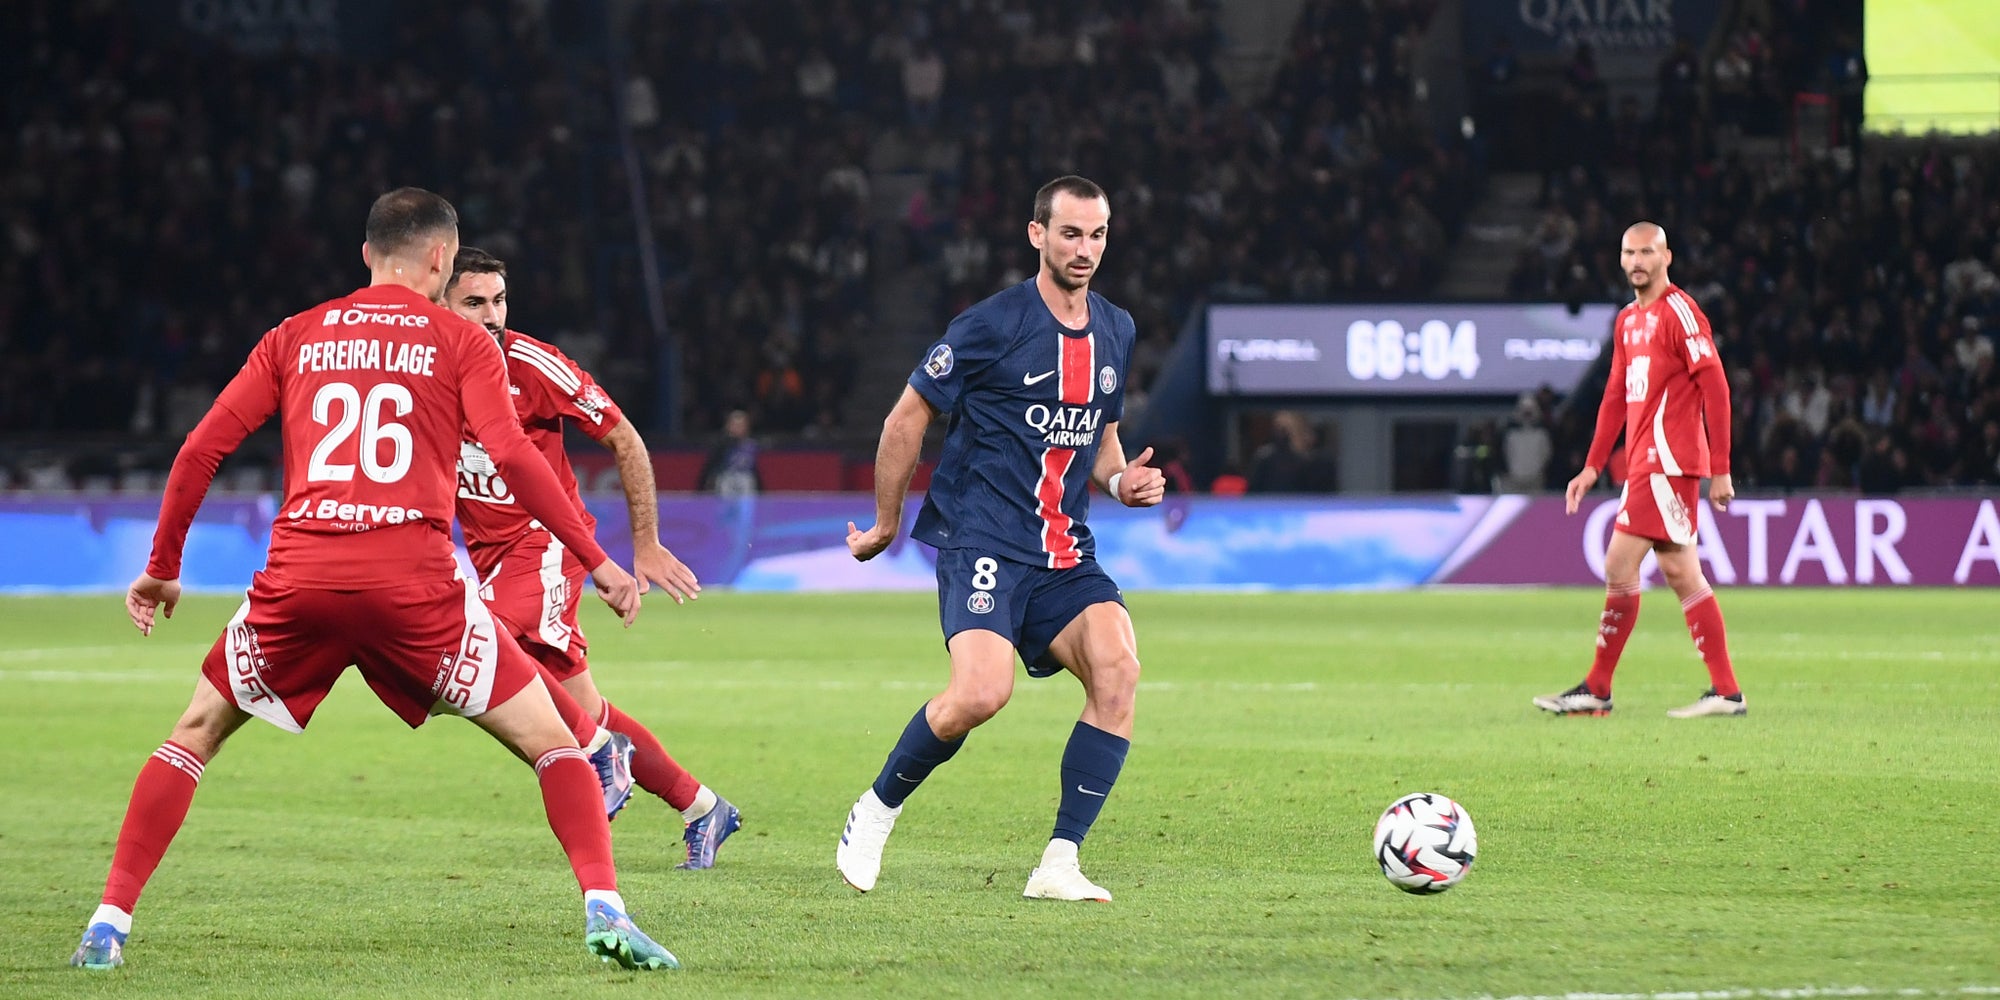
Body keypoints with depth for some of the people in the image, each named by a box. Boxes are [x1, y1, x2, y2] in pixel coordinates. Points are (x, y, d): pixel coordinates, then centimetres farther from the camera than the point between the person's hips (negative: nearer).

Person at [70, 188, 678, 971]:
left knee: (195, 733, 21)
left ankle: (109, 925, 11)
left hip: (298, 579, 2)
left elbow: (203, 447, 13)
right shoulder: (460, 343, 10)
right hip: (413, 578, -2)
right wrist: (597, 562, -1)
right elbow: (511, 454, -4)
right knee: (550, 739, 8)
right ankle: (604, 912, -11)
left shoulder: (294, 339, 18)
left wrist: (162, 569, 23)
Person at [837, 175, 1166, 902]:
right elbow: (907, 419, 0)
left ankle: (1059, 865, -13)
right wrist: (886, 523, 8)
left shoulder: (1115, 332, 13)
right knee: (983, 692, -27)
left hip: (1063, 554, 6)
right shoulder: (991, 326, -8)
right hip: (982, 544, -6)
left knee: (1118, 667, -19)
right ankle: (876, 812, 1)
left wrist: (1122, 481, 5)